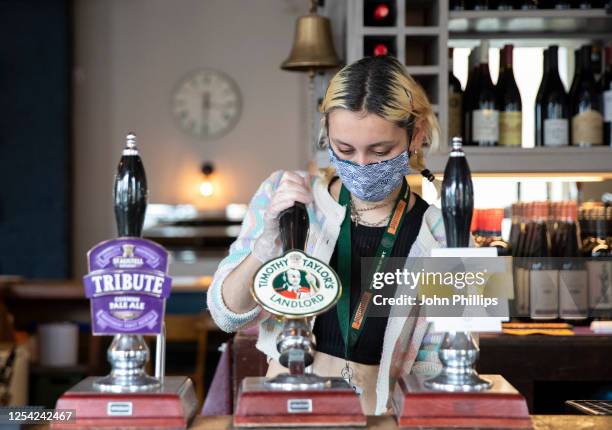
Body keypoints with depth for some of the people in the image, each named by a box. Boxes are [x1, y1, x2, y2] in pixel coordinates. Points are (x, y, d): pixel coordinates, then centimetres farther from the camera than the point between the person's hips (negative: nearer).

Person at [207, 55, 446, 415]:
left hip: (378, 413, -1)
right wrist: (269, 240, -16)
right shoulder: (284, 195, 2)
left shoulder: (439, 235, -2)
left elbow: (431, 364, 2)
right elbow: (229, 315, 0)